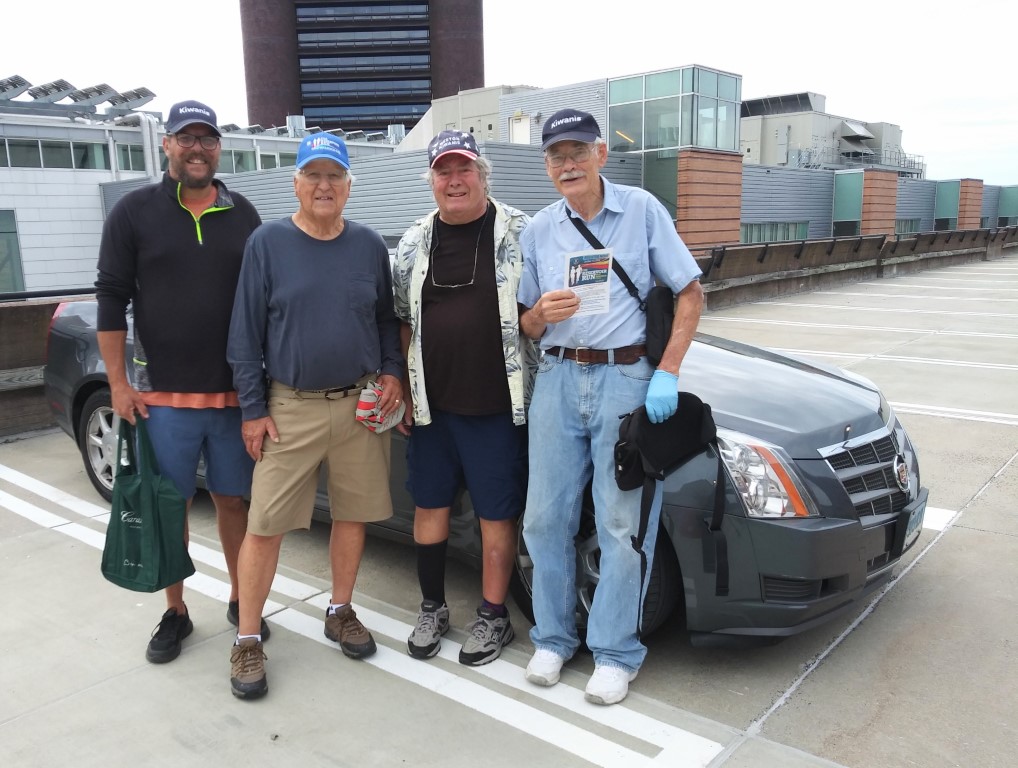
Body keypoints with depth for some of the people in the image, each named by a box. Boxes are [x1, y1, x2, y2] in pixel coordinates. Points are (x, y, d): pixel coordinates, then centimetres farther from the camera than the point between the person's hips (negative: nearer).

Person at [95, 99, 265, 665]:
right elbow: (112, 299, 0)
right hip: (162, 395, -1)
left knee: (232, 500, 11)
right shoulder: (135, 212, 1)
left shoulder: (242, 215, 7)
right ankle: (175, 613, 24)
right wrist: (118, 383, -5)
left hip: (233, 394, 2)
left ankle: (241, 601, 28)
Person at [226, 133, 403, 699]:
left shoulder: (369, 245, 6)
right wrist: (254, 409, -4)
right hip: (290, 407, -2)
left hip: (361, 405, 3)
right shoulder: (268, 243, -1)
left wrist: (391, 371, 0)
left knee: (354, 513, 11)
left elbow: (387, 318, 15)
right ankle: (248, 640, 14)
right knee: (265, 525, -1)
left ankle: (341, 613, 31)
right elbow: (246, 333, -1)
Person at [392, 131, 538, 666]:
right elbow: (404, 323, 14)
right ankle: (432, 609, 32)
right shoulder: (414, 243, 9)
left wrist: (538, 364, -8)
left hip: (497, 406, -4)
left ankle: (493, 617, 24)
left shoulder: (520, 234, -3)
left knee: (496, 514, 6)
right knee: (429, 506, 13)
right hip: (431, 405, 4)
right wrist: (405, 391, 10)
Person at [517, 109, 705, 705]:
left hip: (626, 377, -3)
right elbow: (526, 326, 13)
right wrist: (542, 311, -12)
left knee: (624, 526, 0)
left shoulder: (641, 209, 0)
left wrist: (668, 374, -12)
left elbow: (691, 292, -1)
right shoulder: (539, 230, 10)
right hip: (558, 379, 4)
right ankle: (554, 638, 25)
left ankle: (616, 652, 17)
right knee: (546, 519, 7)